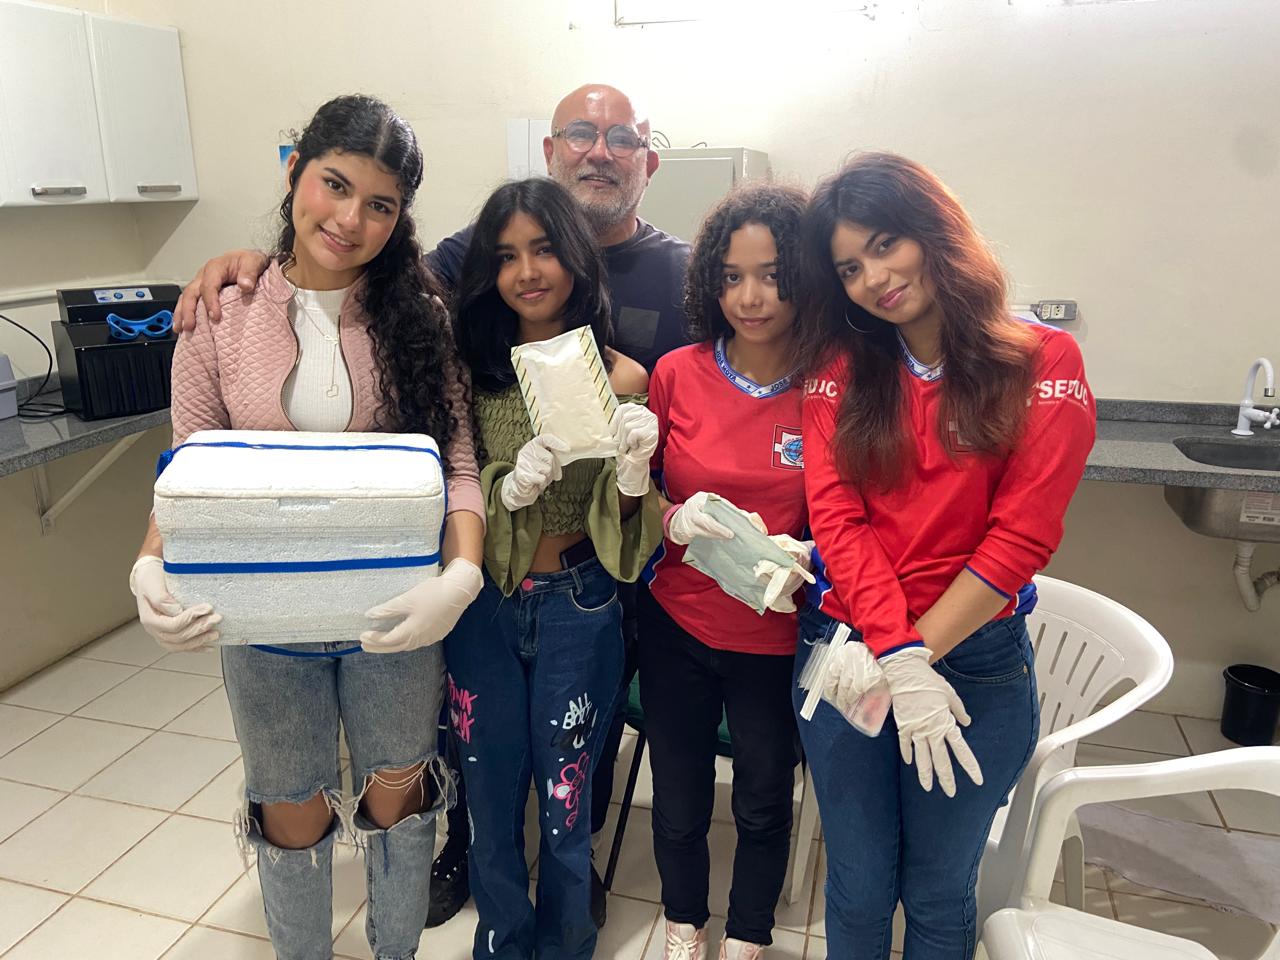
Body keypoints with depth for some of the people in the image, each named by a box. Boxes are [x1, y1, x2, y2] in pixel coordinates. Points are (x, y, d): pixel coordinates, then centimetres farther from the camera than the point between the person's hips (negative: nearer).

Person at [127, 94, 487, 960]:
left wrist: (462, 574, -28)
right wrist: (153, 570, -20)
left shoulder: (418, 314, -6)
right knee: (292, 819, 19)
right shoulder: (222, 317, -5)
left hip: (394, 616, 0)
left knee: (397, 799, 18)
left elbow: (458, 463, -10)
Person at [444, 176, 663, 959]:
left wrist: (633, 472, -26)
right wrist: (510, 488, -22)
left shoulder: (623, 377, -7)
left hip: (578, 607, -1)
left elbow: (624, 530, -4)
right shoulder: (471, 369, -2)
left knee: (565, 807, 14)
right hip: (482, 609, 2)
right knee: (492, 806, 17)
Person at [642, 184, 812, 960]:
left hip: (778, 637, -1)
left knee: (765, 802, 19)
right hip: (677, 626, 1)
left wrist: (804, 555, -22)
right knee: (679, 802, 18)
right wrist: (675, 520, -17)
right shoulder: (677, 374, -7)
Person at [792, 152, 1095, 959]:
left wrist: (916, 653, -15)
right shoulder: (841, 372, 2)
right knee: (860, 890, 16)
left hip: (976, 661, -1)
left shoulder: (1044, 364, -5)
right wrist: (897, 657, -18)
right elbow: (837, 517, -8)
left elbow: (1021, 536, -11)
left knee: (938, 895, 16)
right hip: (849, 653, 2)